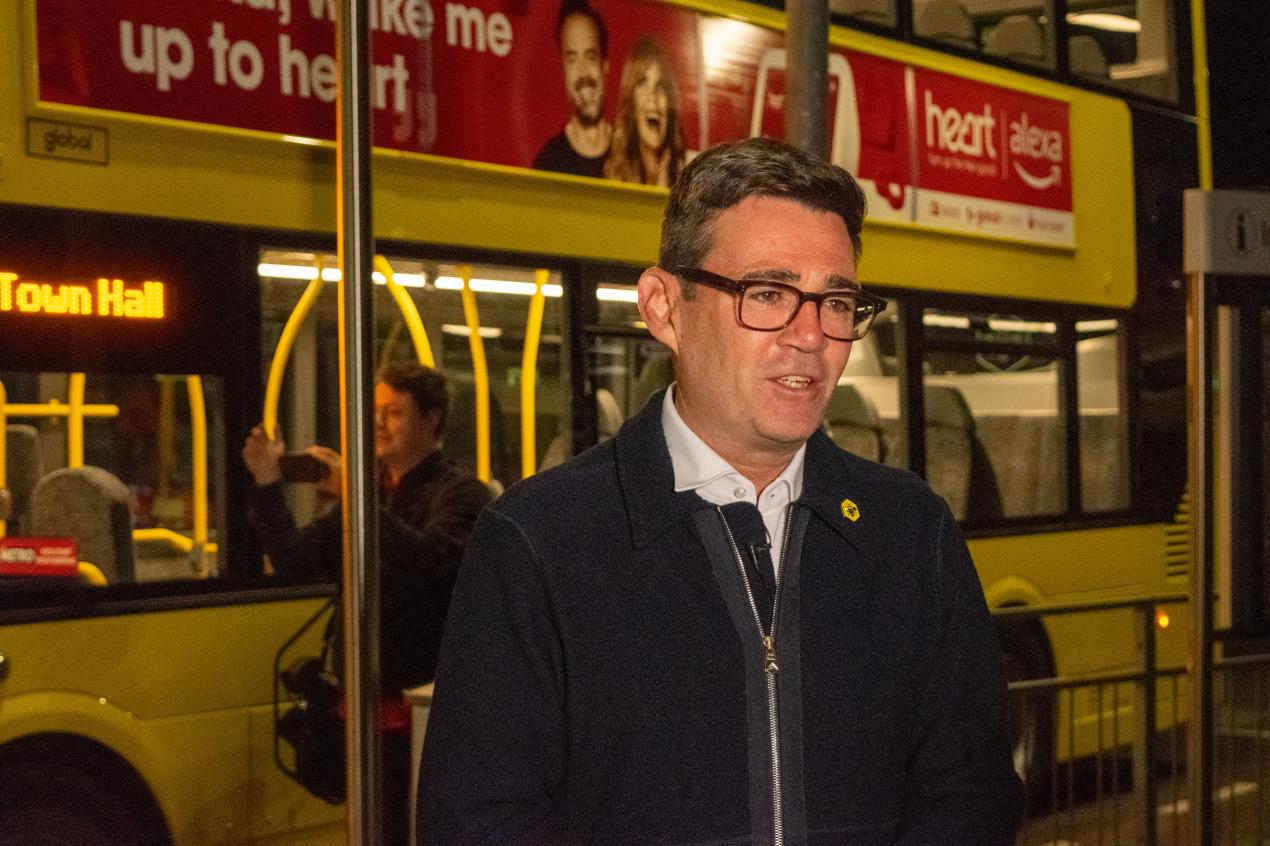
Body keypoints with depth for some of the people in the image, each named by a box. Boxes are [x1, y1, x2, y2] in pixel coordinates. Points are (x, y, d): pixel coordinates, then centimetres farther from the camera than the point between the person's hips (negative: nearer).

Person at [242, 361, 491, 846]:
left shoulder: (460, 495, -4)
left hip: (429, 707, -6)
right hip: (369, 703, 6)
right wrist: (268, 487, -4)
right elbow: (297, 562, 8)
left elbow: (430, 558, -25)